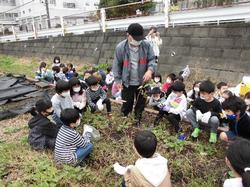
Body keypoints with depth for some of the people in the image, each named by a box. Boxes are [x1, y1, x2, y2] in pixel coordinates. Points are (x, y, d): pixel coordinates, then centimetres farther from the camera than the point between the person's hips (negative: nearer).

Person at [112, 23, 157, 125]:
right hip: (127, 83, -1)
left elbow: (152, 59, -4)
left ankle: (138, 121, 43)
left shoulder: (146, 45, -12)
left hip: (142, 82, 2)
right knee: (127, 104, 16)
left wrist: (150, 70, -25)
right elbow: (116, 65, -5)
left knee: (141, 103, 19)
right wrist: (118, 80, -3)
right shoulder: (120, 47, -14)